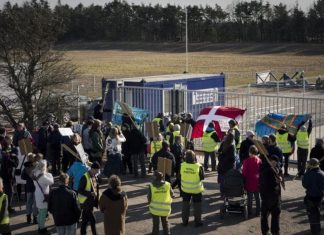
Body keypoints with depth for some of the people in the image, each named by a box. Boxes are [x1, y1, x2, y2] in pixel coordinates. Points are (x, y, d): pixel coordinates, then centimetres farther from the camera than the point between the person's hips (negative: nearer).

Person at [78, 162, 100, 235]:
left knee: (86, 219, 16)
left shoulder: (94, 177, 7)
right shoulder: (85, 177, -18)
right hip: (85, 202, -8)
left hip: (91, 202, 8)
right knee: (92, 220, -8)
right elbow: (80, 190, -19)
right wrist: (90, 193, -28)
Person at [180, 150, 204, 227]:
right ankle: (197, 221, 18)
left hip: (185, 188, 2)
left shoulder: (182, 165, -16)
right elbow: (202, 177, -10)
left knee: (185, 204, 19)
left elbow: (180, 175, -3)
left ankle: (185, 221, 26)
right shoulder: (199, 167, -22)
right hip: (196, 189, -2)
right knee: (197, 205, 13)